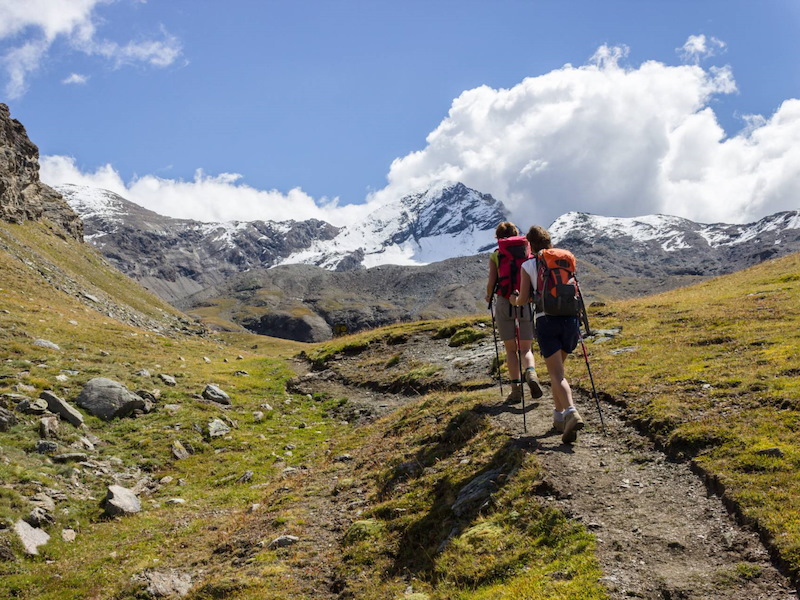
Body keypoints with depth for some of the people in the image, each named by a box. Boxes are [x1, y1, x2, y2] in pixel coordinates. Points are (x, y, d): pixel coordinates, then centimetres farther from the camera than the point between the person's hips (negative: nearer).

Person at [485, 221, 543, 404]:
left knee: (510, 349, 7)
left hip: (504, 302, -1)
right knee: (526, 348, 10)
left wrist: (489, 296, 17)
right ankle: (531, 371, -20)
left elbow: (491, 282, -2)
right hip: (525, 302, 1)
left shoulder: (495, 256, 3)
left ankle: (516, 388, 0)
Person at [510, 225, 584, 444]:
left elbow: (523, 300, -1)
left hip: (546, 321, -4)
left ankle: (571, 413, -29)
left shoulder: (528, 266, 2)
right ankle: (559, 416, 23)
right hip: (569, 318, 4)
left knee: (557, 374, -7)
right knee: (557, 369, 21)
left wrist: (514, 301, 21)